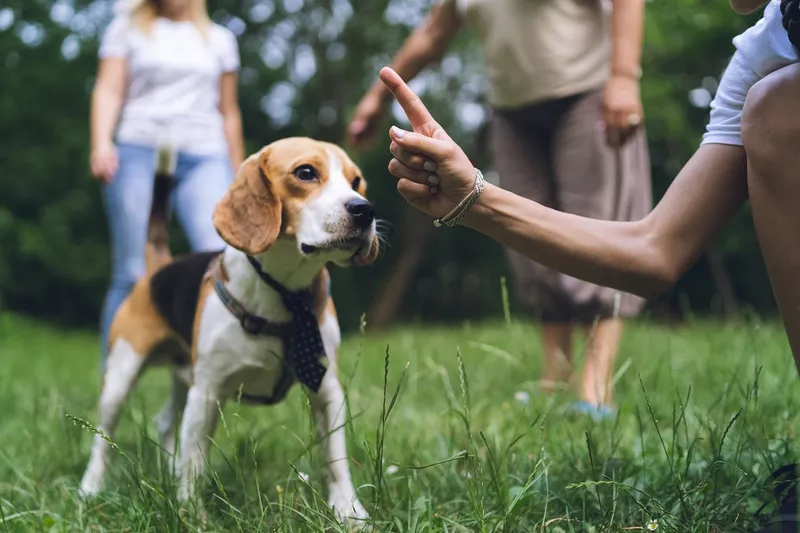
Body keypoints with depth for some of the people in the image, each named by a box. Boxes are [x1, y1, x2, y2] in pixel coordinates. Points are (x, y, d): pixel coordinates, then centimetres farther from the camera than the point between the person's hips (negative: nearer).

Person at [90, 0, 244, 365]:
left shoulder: (219, 39, 21)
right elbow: (109, 89, 6)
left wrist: (238, 181, 19)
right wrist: (101, 142, -13)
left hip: (204, 156, 1)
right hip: (139, 152, -1)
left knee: (221, 257, -23)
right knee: (131, 273, -6)